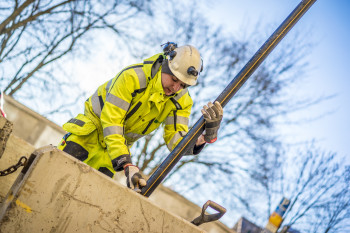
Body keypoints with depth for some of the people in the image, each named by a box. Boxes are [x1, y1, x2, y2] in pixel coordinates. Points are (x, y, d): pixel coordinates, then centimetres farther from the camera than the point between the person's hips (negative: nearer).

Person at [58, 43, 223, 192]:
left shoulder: (181, 101, -15)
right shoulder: (132, 76, -31)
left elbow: (177, 142, -21)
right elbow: (110, 122, -31)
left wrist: (209, 131, -40)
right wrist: (127, 164, -39)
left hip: (121, 143, 4)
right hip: (96, 123, -4)